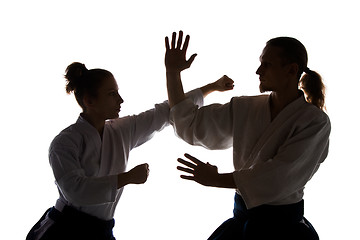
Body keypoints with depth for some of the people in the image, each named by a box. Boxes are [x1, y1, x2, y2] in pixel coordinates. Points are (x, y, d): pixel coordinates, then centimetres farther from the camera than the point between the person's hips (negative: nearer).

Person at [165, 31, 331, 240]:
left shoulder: (315, 122, -14)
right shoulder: (245, 109, 2)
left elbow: (281, 176, -22)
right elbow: (190, 124, 6)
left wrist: (216, 179, -18)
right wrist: (173, 72, -3)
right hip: (242, 217, 5)